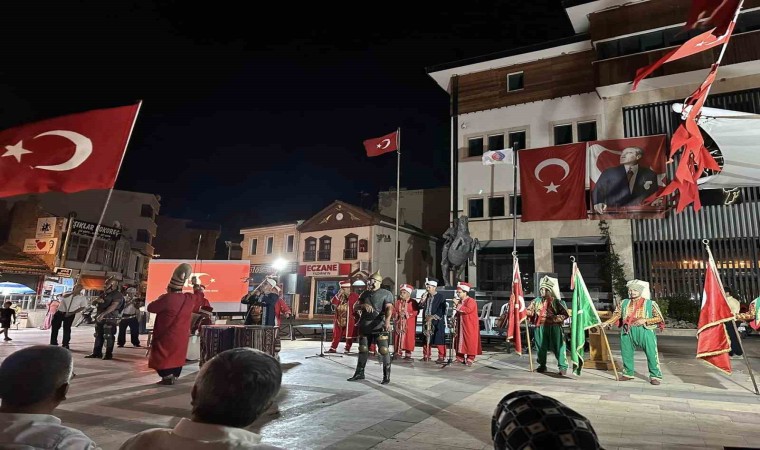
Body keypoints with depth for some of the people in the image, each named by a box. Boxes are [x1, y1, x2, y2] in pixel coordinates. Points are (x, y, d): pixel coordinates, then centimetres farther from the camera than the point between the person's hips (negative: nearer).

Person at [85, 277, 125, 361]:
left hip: (110, 319, -9)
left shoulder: (117, 295, -11)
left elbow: (113, 306, -25)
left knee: (109, 336, -7)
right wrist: (98, 300, -4)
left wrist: (103, 314, -36)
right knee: (98, 336, 13)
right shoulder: (104, 294, 18)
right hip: (99, 318, 9)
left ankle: (109, 354, -1)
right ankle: (96, 353, 22)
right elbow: (94, 302, 22)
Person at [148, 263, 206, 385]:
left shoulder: (167, 298, -20)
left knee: (162, 356, 4)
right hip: (181, 336, 5)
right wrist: (196, 285, 29)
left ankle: (167, 375, -4)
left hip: (166, 335, -5)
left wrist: (160, 299, 7)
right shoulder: (189, 298, -3)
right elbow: (200, 297, 18)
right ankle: (173, 375, 17)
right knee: (176, 355, 15)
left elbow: (150, 308, -9)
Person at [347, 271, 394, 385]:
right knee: (363, 350, 13)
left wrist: (387, 320, -32)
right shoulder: (365, 294, 15)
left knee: (384, 350, -9)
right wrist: (363, 305, -12)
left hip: (379, 326, -5)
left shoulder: (386, 293, 0)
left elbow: (389, 308, -13)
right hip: (364, 326, 5)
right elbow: (355, 307, 10)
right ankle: (359, 373, 26)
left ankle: (386, 376, 0)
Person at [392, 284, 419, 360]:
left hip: (409, 325, -4)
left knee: (408, 338, -3)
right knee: (398, 338, 4)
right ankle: (398, 353, 11)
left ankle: (408, 354, 3)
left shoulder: (413, 302, -3)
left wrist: (406, 314, -17)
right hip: (399, 324, 4)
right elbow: (394, 311, 9)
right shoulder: (397, 302, 11)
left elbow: (415, 312, -10)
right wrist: (397, 314, -11)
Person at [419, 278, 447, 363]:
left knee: (439, 340, -4)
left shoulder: (440, 297, -7)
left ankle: (441, 357, 5)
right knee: (426, 339, 11)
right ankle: (426, 356, 23)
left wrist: (433, 317, -16)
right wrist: (422, 301, -6)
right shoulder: (426, 296, 12)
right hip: (427, 322, 6)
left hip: (437, 322, -6)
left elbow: (442, 310, -12)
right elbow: (421, 307, 14)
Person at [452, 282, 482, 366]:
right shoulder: (460, 301, 12)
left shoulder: (471, 301, -12)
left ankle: (470, 359, 4)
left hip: (470, 326, -8)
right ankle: (460, 358, 17)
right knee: (460, 341, 10)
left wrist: (458, 305, -25)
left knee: (470, 342, -3)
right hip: (461, 325, 8)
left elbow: (468, 310, -29)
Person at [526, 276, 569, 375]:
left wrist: (553, 318, -18)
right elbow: (530, 311, 7)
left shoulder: (557, 302, -3)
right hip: (540, 328, 3)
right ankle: (542, 365, 25)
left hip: (554, 328, -3)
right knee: (541, 347, 10)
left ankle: (563, 366, 11)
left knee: (558, 347, -1)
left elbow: (565, 314, -6)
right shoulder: (536, 301, 7)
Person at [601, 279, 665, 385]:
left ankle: (655, 376, 11)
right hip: (628, 332, 3)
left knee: (652, 354, -3)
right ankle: (628, 373, 26)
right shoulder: (624, 303, 8)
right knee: (626, 353, 10)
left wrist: (645, 320, -14)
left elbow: (659, 318, 0)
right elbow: (617, 315, 6)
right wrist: (607, 322, -9)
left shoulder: (650, 303, -1)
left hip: (645, 331, -3)